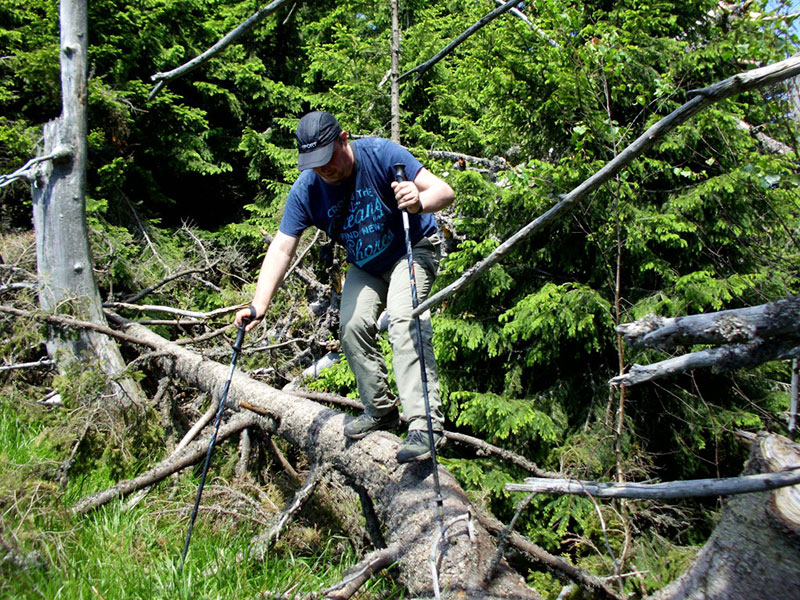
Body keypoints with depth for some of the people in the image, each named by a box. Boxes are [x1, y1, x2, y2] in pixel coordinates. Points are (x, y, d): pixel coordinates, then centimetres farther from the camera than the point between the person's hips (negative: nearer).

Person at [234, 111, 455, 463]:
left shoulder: (380, 154, -27)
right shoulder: (306, 190, -17)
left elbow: (444, 191, -32)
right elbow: (281, 249, -20)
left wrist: (419, 202, -56)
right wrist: (259, 305, -32)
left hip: (412, 250, -5)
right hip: (365, 267, 5)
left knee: (404, 318, -27)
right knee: (352, 325, -12)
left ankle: (425, 424, -32)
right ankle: (381, 410, 7)